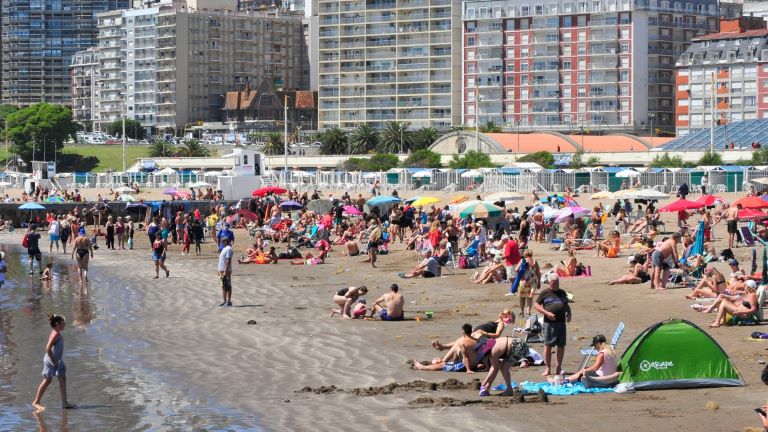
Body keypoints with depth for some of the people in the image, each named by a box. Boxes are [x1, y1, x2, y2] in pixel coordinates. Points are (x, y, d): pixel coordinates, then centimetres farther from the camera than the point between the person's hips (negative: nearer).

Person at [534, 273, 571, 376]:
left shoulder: (562, 293, 16)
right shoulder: (545, 293, 2)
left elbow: (566, 305, 26)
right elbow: (537, 305, 0)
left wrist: (569, 313, 6)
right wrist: (547, 313, -12)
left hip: (561, 322, 4)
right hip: (549, 323, -4)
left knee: (561, 345, 6)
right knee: (548, 345, -2)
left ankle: (559, 367, 17)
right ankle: (548, 368, 5)